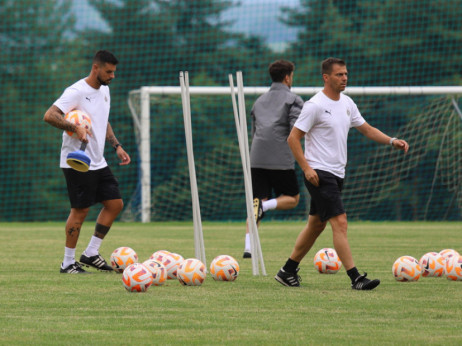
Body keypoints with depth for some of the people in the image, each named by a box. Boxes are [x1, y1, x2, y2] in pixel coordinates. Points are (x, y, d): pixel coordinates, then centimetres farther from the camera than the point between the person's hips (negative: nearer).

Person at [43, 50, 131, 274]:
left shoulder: (104, 90, 12)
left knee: (115, 203, 5)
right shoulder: (76, 92, -16)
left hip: (98, 162, 9)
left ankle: (91, 253, 13)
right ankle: (68, 263, 4)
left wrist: (117, 146, 16)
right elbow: (49, 116, -24)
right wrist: (75, 129, -31)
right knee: (80, 210, -6)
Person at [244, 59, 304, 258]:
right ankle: (264, 205, -19)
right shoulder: (292, 99, 2)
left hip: (256, 160, 5)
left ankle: (249, 247, -11)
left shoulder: (259, 101, 22)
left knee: (257, 201, 4)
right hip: (281, 160, -5)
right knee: (292, 199, 11)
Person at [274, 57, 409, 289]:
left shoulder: (347, 103, 11)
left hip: (337, 174, 9)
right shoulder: (315, 105, -13)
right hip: (319, 174, -9)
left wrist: (392, 141, 3)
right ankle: (356, 278, -17)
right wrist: (306, 168, -19)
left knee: (316, 225, 14)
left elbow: (367, 130, 18)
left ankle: (288, 271, 25)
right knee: (340, 222, -15)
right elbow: (293, 138, -12)